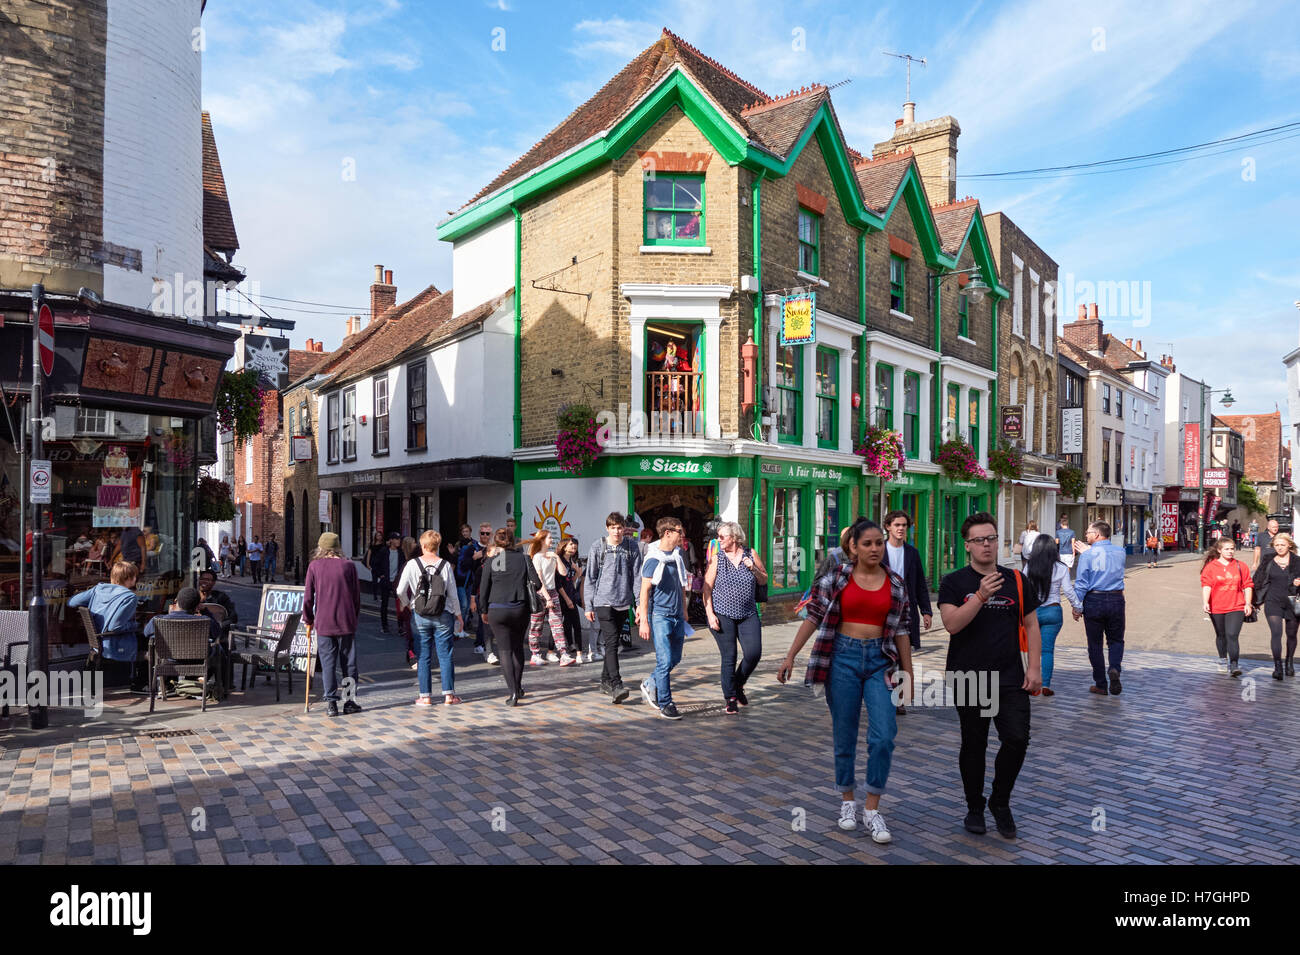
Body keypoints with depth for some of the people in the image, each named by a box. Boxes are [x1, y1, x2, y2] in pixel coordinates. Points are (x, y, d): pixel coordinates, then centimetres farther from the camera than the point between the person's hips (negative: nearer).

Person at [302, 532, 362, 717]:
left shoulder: (314, 566, -1)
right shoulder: (349, 565, 0)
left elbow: (308, 596, 1)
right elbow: (357, 596, 3)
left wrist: (308, 620, 13)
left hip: (324, 624, 0)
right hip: (347, 622, 0)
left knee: (328, 664, 5)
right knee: (349, 664, 9)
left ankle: (331, 703, 5)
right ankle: (350, 701, 12)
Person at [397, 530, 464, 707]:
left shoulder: (412, 564, -6)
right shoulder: (445, 565, -6)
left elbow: (401, 591, -5)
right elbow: (453, 594, -2)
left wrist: (408, 604, 15)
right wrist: (458, 614, 11)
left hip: (420, 616, 0)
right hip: (443, 615, 0)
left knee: (423, 657, 8)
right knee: (446, 655, 6)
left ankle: (425, 696, 12)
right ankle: (448, 695, 8)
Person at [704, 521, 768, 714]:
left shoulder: (750, 554, 5)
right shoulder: (716, 558, 0)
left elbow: (764, 581, 13)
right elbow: (707, 588, -1)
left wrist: (753, 569, -8)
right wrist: (710, 614, -9)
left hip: (748, 614, 2)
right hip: (723, 615, -2)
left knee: (754, 653, -8)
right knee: (729, 657, -1)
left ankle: (738, 685, 20)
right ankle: (731, 698, 13)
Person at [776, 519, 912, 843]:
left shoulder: (896, 584, 5)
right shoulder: (836, 577, -1)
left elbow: (901, 631, 10)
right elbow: (813, 618, 0)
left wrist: (908, 675, 10)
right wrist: (790, 656, -5)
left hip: (880, 661, 1)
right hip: (843, 657, -1)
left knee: (884, 736, -9)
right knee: (844, 735, 7)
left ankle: (871, 809, 7)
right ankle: (847, 801, 27)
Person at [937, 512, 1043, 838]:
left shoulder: (1016, 580, 7)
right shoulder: (954, 583, -3)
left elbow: (1031, 625, 9)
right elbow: (952, 623, -17)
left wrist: (1034, 667, 1)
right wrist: (981, 596, -28)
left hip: (1010, 678, 2)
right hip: (969, 678, -2)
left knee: (1017, 739, -7)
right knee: (974, 745, 7)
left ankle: (1000, 802, 17)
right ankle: (975, 807, 26)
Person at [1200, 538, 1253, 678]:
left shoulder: (1240, 566, 4)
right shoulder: (1210, 567, -2)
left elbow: (1248, 586, 9)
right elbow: (1206, 585, -8)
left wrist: (1248, 604, 4)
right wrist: (1205, 602, -19)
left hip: (1236, 608, 0)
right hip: (1216, 608, 0)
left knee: (1232, 636, -13)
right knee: (1221, 636, 16)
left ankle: (1234, 665, -10)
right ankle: (1223, 660, 35)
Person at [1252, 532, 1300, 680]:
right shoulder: (1268, 562, 4)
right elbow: (1258, 582, 9)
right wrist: (1259, 601, 6)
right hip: (1273, 602, -1)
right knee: (1276, 634, -11)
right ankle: (1278, 667, -12)